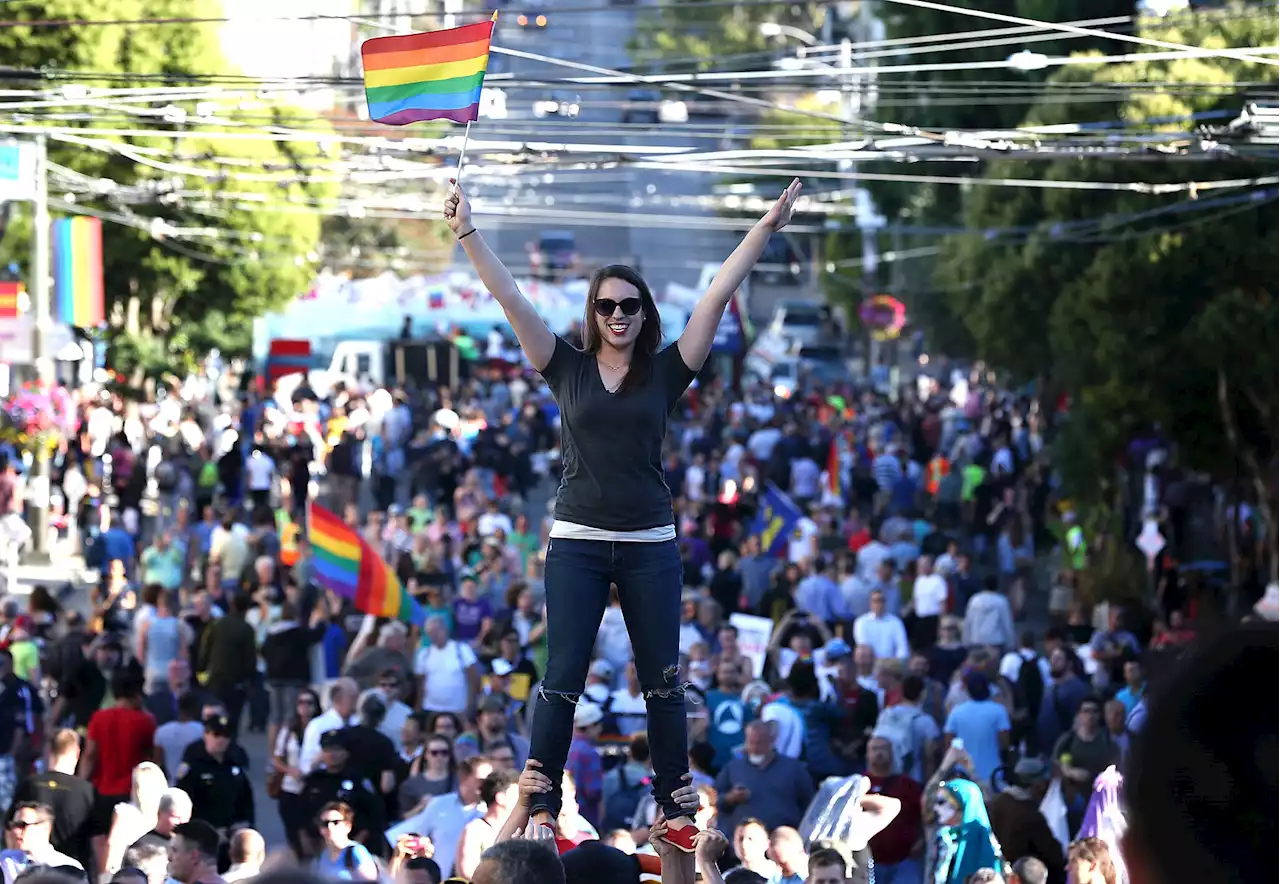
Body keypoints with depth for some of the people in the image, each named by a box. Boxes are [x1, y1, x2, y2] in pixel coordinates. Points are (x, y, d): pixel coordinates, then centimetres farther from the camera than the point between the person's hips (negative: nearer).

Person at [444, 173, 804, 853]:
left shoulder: (665, 372, 3)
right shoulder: (568, 368, 3)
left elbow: (718, 295, -2)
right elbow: (509, 298, -2)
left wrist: (768, 227, -7)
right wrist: (467, 233, -10)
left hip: (650, 546, 1)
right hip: (577, 543, -1)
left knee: (663, 680, 6)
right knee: (562, 679, -2)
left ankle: (673, 810, 13)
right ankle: (543, 810, 1)